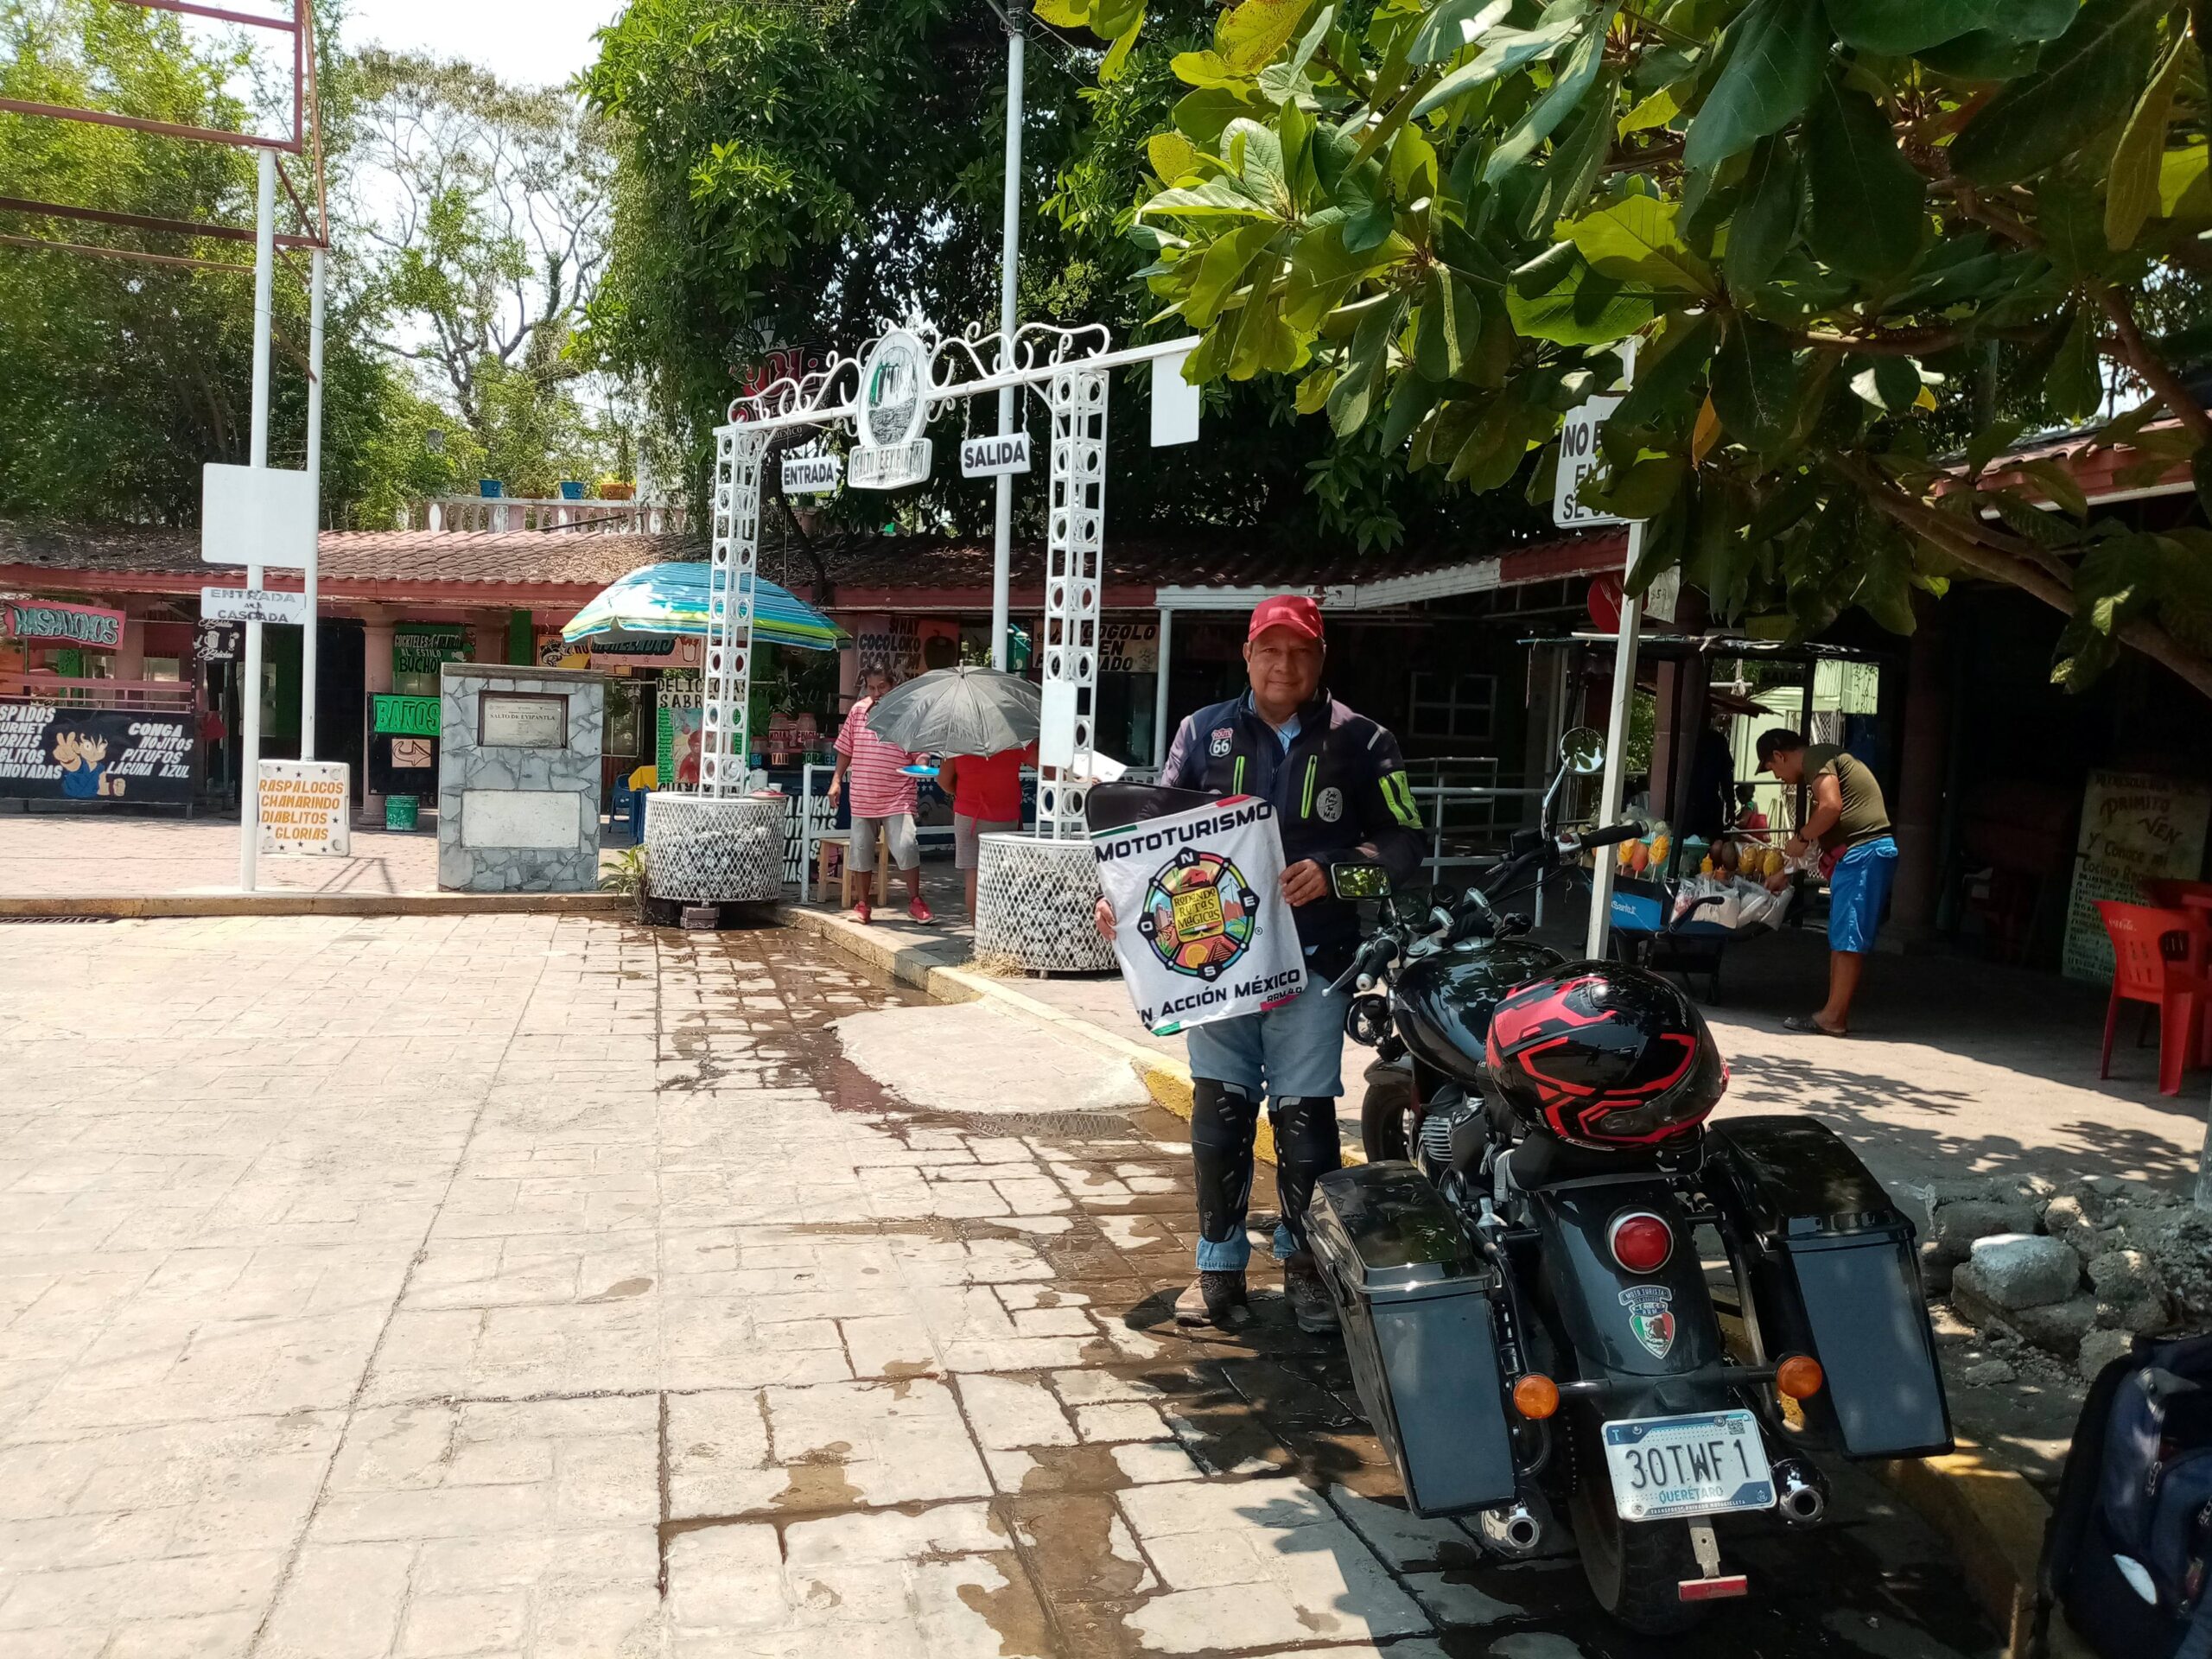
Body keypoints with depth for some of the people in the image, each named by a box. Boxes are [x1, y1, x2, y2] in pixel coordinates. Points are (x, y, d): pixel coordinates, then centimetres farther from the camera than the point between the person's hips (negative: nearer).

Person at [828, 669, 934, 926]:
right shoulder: (858, 711, 4)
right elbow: (845, 749, 13)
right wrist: (837, 780, 8)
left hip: (897, 798, -3)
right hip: (863, 797, 4)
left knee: (906, 846, -16)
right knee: (861, 851, 9)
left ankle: (915, 901, 0)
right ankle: (863, 904, 23)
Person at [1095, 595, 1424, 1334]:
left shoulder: (1359, 741, 3)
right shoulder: (1205, 732, 8)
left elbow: (1404, 841, 1)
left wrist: (1332, 872, -14)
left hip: (1312, 959, -2)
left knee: (1303, 1116, 0)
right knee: (1219, 1113, 6)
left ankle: (1307, 1262, 20)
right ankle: (1220, 1266, 20)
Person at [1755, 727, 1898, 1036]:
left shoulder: (1817, 758, -6)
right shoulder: (1825, 761, 25)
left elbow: (1830, 807, -22)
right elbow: (1823, 816, 31)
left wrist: (1801, 838, -6)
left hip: (1863, 851, -10)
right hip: (1857, 853, 10)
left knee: (1847, 939, -7)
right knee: (1841, 938, 11)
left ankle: (1833, 1017, -5)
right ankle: (1835, 1013, 14)